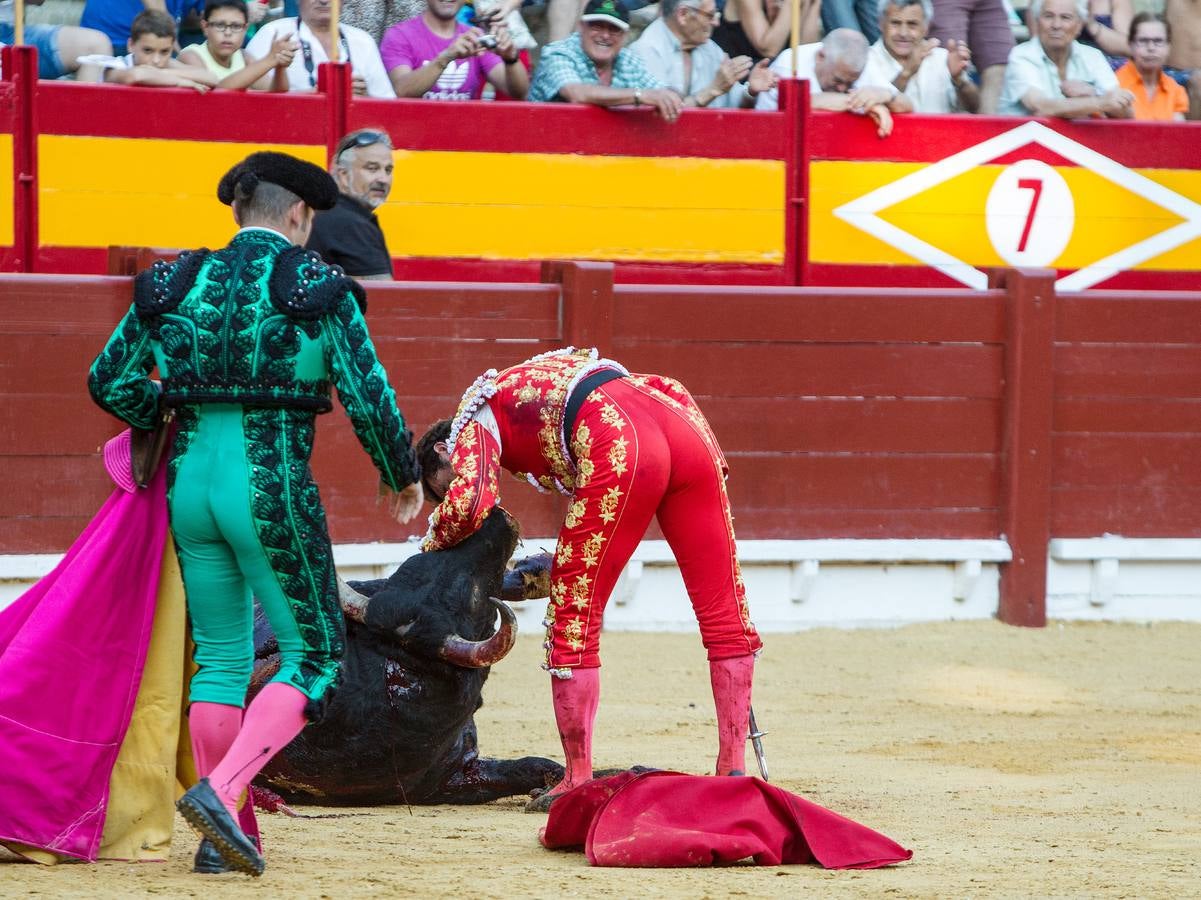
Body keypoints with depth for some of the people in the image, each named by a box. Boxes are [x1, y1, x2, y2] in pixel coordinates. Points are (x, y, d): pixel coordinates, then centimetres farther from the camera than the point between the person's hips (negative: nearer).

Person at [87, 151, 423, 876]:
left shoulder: (176, 284, 8)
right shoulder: (318, 287, -5)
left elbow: (110, 381, 9)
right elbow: (369, 397, -7)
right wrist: (404, 475, 8)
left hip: (191, 483, 5)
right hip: (273, 489, -5)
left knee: (221, 658, 15)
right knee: (313, 657, 5)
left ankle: (220, 835, 13)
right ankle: (221, 793, -13)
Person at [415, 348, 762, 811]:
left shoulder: (476, 413, 20)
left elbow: (468, 503, 0)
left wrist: (432, 545, 20)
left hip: (621, 449, -7)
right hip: (686, 427, 7)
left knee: (573, 616, 6)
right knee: (724, 611, 10)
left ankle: (578, 779, 7)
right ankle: (733, 768, 13)